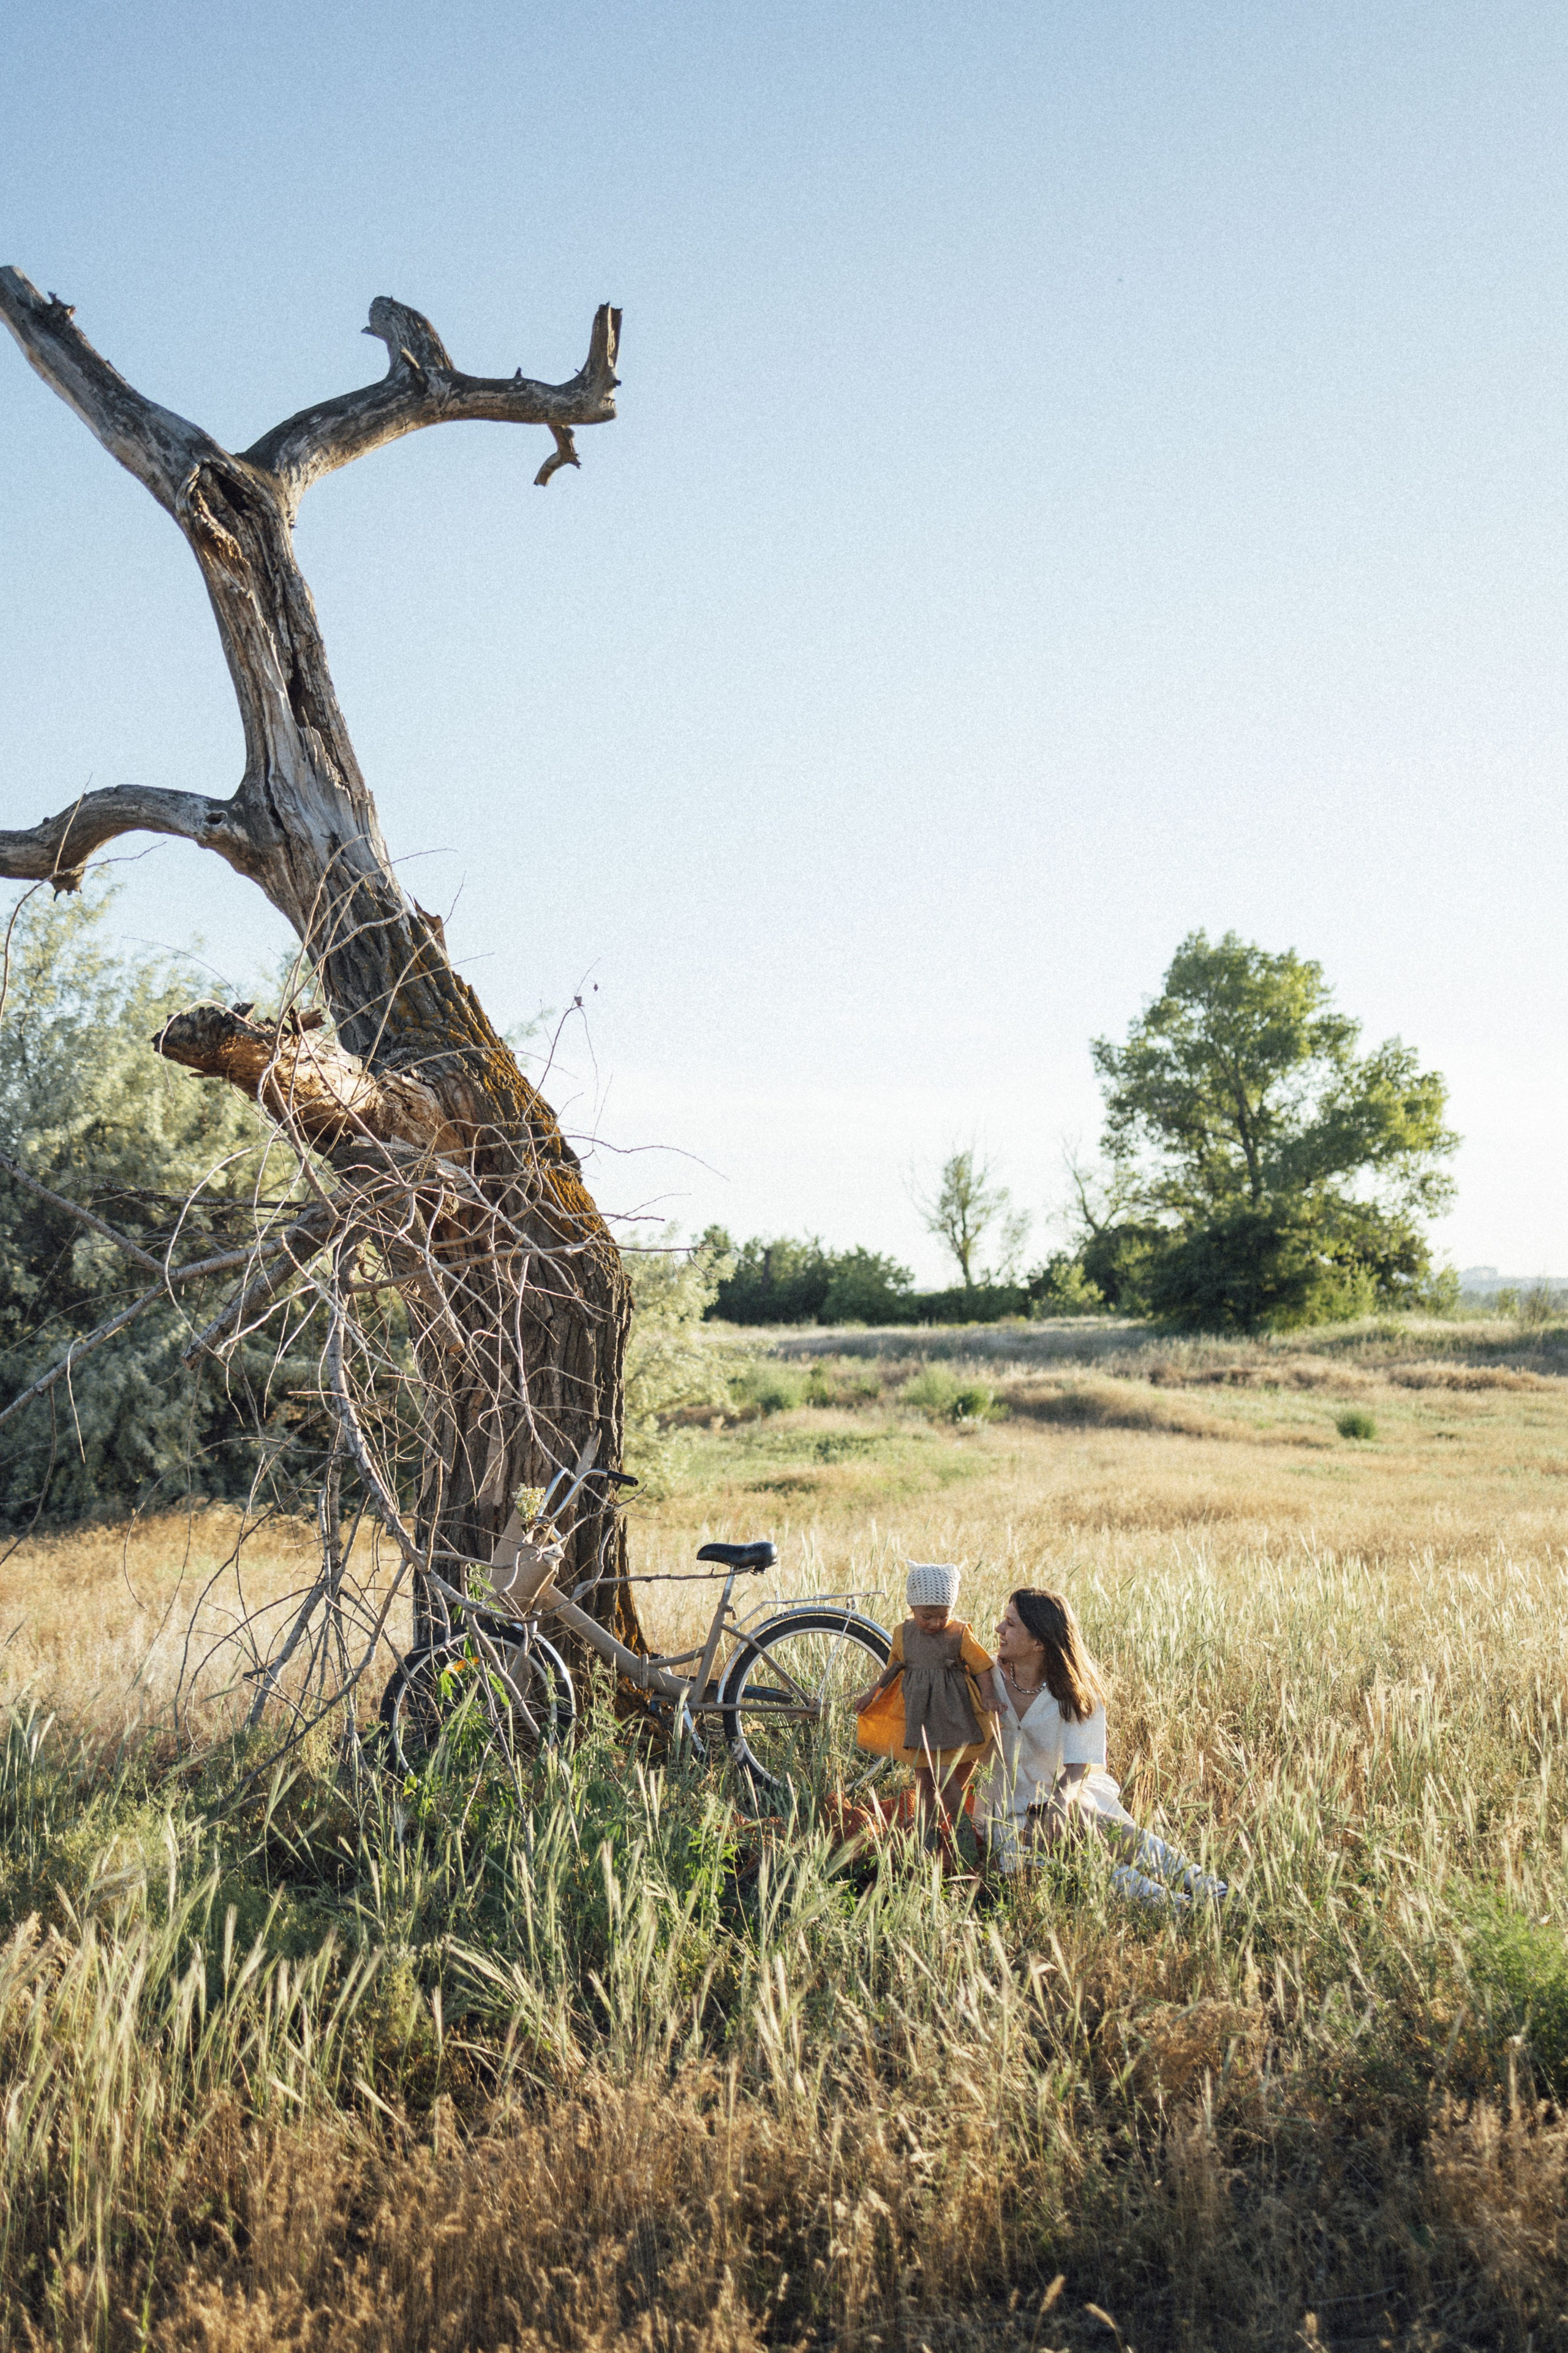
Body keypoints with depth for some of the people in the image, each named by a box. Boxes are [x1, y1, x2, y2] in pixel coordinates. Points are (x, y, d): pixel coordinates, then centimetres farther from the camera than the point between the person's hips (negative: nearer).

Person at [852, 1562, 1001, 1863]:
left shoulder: (959, 1634, -9)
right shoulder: (903, 1634, 1)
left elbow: (982, 1666, -4)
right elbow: (893, 1667, 17)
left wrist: (988, 1697, -17)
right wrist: (872, 1692, 20)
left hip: (954, 1714, -4)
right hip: (919, 1717, 4)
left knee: (946, 1777, -13)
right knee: (924, 1780, 10)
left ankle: (948, 1830, 4)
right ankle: (925, 1837, 20)